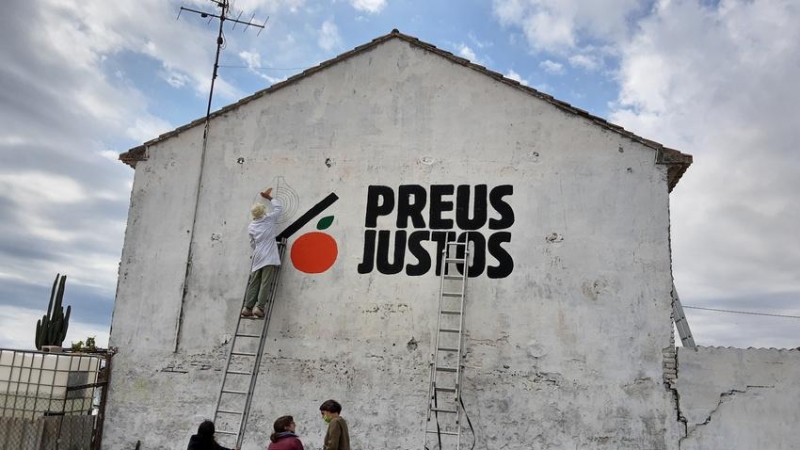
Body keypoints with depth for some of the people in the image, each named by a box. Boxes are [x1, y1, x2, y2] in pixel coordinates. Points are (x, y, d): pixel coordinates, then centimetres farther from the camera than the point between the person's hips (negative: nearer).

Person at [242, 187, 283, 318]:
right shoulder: (269, 219, 4)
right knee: (265, 283, -8)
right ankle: (259, 308, -15)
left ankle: (247, 308, 3)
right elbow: (279, 207, 17)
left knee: (253, 283, 7)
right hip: (269, 258, -4)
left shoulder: (251, 227, 13)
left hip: (257, 258, 4)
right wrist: (269, 197, 27)